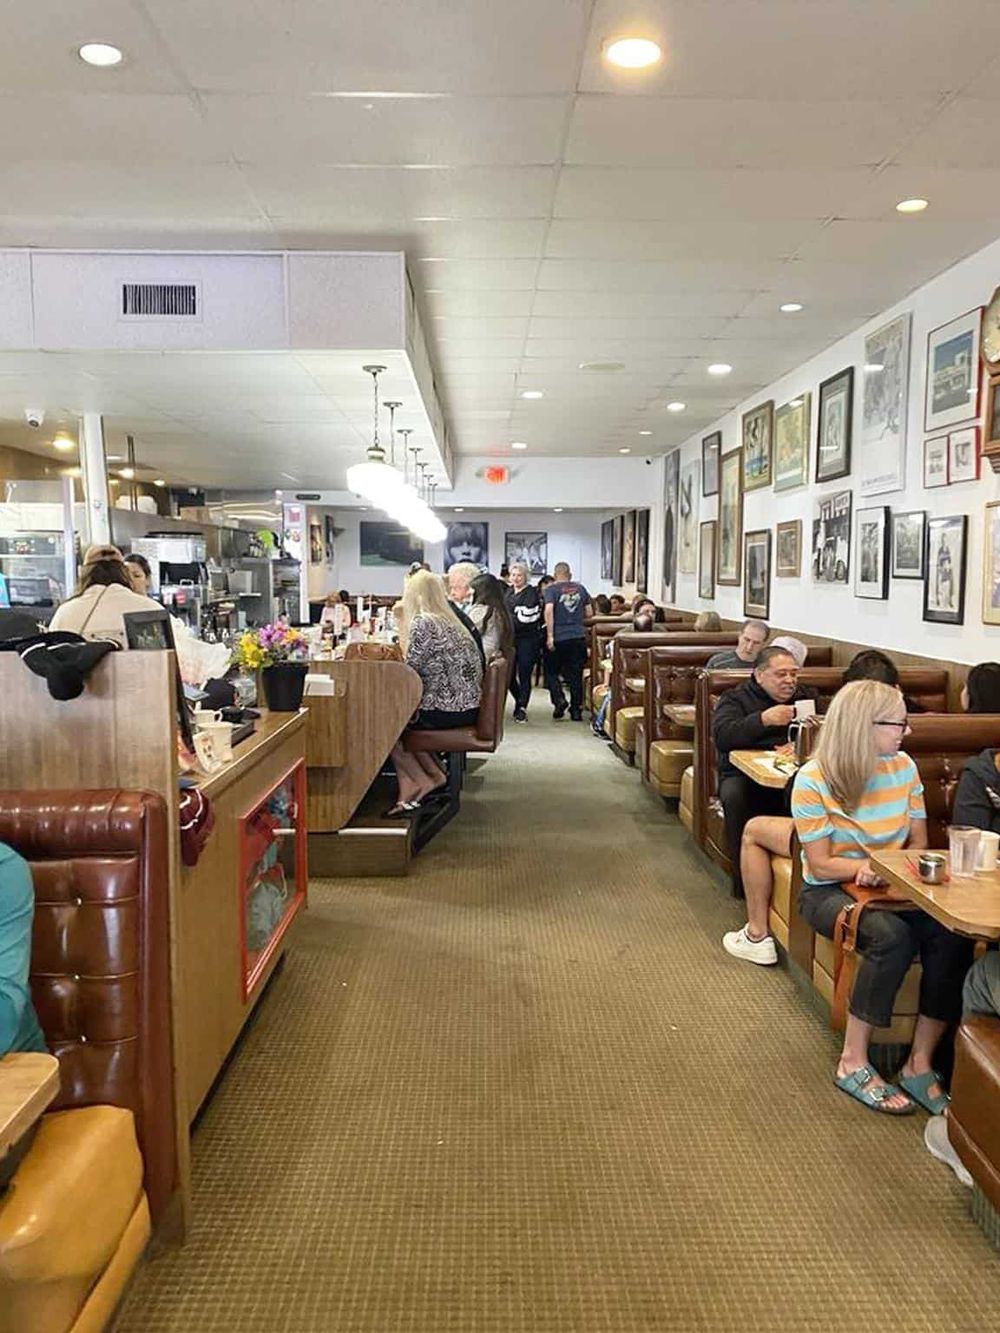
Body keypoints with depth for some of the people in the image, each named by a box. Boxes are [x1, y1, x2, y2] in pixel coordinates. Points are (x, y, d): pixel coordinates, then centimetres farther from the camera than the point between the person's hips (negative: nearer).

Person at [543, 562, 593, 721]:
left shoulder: (551, 590, -3)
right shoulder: (580, 588, 9)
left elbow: (549, 610, -17)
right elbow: (588, 613, 10)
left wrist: (550, 635, -16)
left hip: (558, 637, -3)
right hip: (579, 637, 3)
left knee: (553, 672, 13)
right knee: (576, 674, 9)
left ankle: (559, 699, -7)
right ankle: (576, 710, 11)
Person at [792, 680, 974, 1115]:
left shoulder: (903, 766, 0)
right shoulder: (813, 780, -15)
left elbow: (918, 844, 6)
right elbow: (821, 864, -12)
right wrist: (869, 866, -29)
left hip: (893, 887, 5)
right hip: (829, 891, -4)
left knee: (953, 935, -25)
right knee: (893, 936, -33)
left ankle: (919, 1063, -11)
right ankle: (853, 1063, -17)